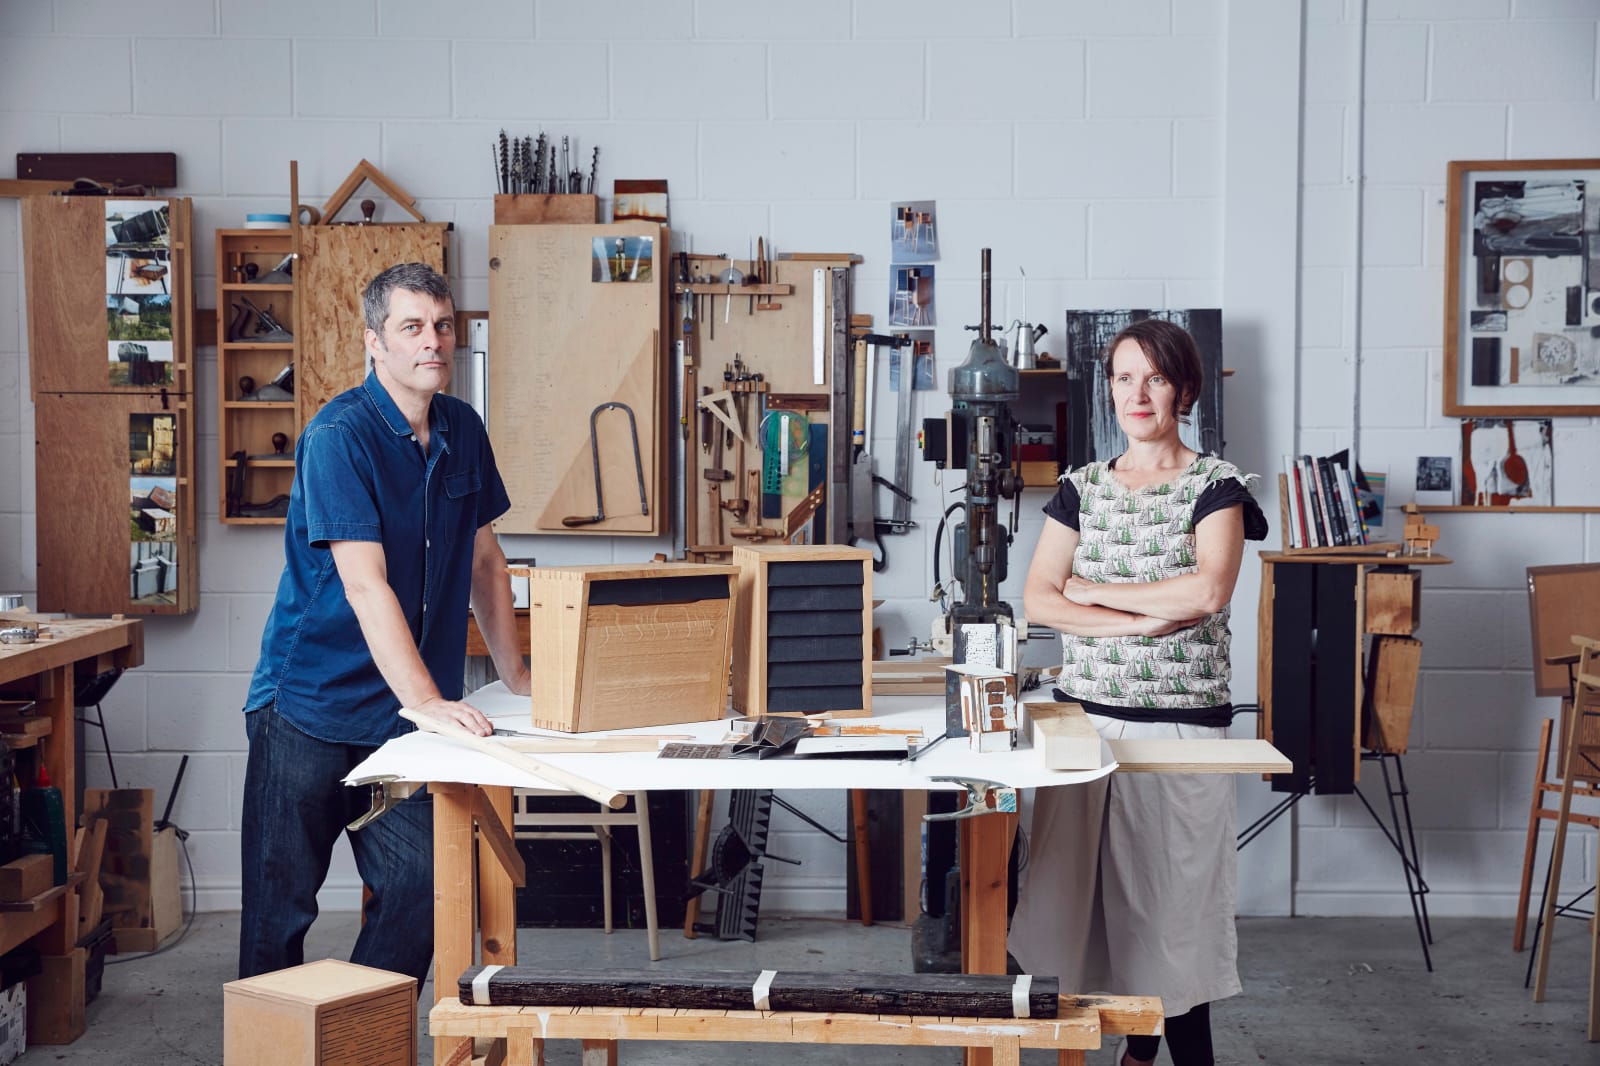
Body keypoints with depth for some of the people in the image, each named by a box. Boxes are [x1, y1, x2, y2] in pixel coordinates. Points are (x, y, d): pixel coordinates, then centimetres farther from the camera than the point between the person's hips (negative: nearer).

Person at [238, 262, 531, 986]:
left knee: (419, 885, -2)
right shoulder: (339, 436, -14)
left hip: (403, 715, 6)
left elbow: (484, 561, 17)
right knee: (282, 903, 2)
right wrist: (426, 700, -28)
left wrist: (517, 677, 14)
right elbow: (366, 584, -22)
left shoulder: (463, 431, 7)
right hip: (308, 707, -5)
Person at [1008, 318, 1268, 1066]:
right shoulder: (1081, 488, 11)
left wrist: (1091, 589, -7)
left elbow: (1208, 592, -16)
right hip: (1085, 713, 4)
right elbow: (1036, 600, 0)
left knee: (1171, 899, 0)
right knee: (1092, 889, 4)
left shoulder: (1215, 486, 0)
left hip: (1180, 719, -3)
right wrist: (1144, 619, -13)